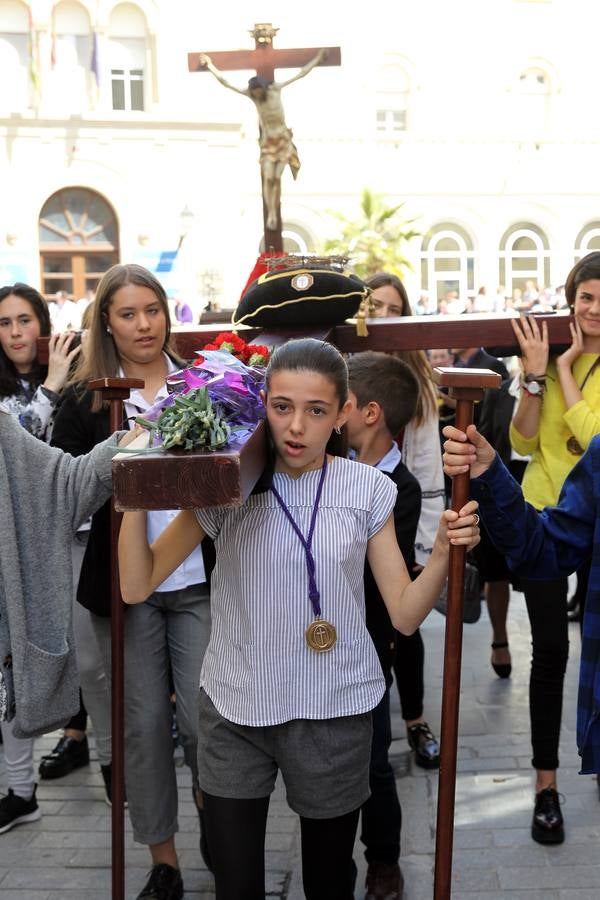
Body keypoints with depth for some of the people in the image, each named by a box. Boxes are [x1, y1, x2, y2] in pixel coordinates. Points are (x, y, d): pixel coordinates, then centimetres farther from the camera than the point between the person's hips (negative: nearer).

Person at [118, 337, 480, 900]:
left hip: (334, 712, 0)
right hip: (234, 711, 0)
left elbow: (404, 615, -2)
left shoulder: (367, 490, -4)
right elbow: (136, 587, -5)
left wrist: (443, 551, -19)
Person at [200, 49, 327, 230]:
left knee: (277, 179, 1)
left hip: (284, 140, 0)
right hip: (268, 142, 0)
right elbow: (225, 82, -6)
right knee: (268, 179, -9)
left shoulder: (276, 88, -8)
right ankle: (271, 214, 2)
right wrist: (210, 65, -4)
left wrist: (317, 58, 2)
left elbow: (301, 73, -1)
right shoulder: (251, 94, -8)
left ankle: (274, 214, 15)